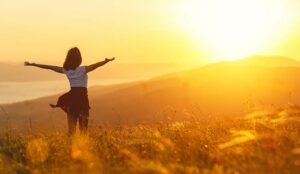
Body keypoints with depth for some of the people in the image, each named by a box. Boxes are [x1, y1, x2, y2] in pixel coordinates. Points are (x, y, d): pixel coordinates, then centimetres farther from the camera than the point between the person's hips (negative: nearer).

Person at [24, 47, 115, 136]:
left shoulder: (66, 70, 2)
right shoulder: (83, 70, -11)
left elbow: (49, 67, 10)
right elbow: (96, 65, -27)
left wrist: (32, 64, 18)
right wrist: (106, 61, -41)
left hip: (71, 98, 4)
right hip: (82, 98, -4)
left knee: (71, 128, 7)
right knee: (83, 127, 0)